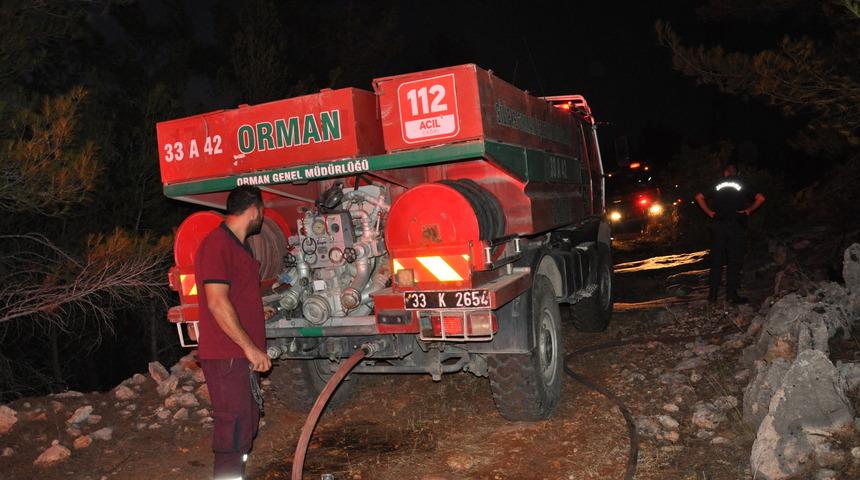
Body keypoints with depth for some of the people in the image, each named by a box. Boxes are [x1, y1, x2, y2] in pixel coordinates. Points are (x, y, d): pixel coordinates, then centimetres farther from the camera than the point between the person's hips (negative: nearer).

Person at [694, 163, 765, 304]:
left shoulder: (717, 184, 13)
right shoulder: (743, 184, 8)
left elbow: (699, 197, 8)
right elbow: (760, 198, -2)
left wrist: (709, 212, 8)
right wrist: (748, 210, 6)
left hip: (718, 224, 2)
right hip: (736, 225, -2)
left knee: (716, 260, 5)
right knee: (734, 261, 2)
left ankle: (712, 294, 4)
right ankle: (731, 294, -1)